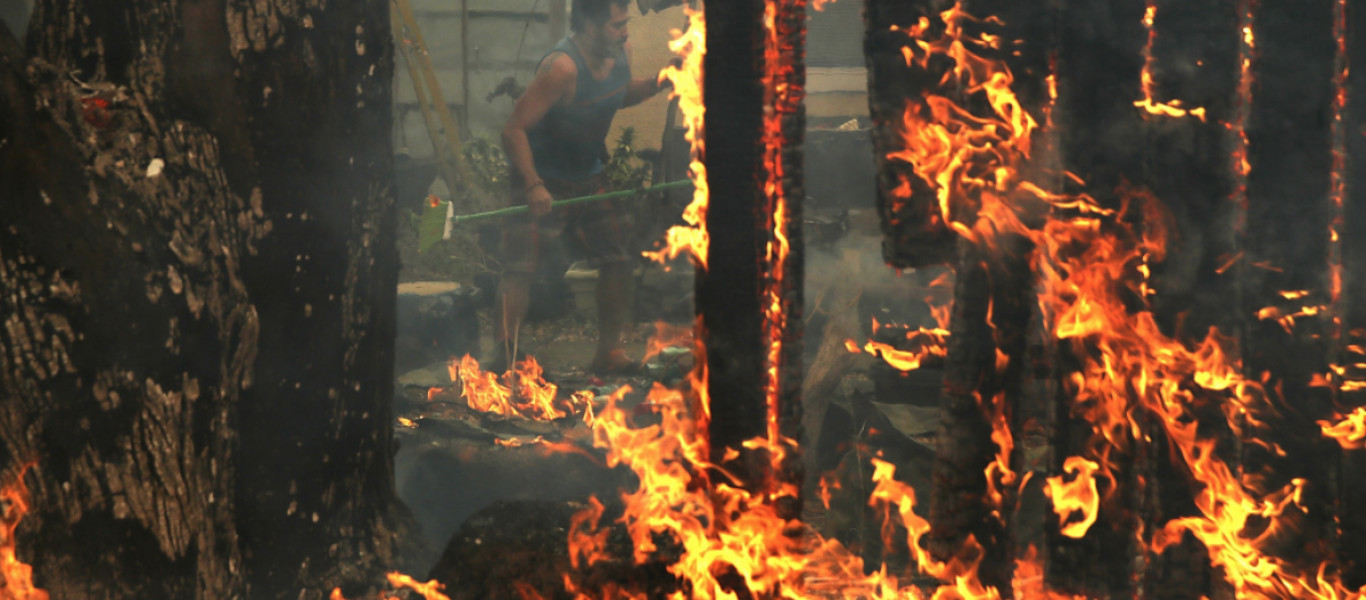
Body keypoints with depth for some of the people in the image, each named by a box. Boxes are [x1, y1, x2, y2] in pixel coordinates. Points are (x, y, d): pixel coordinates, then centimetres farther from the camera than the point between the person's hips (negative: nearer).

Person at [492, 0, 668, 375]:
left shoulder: (619, 55, -4)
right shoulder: (561, 67, -28)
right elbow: (514, 129, -28)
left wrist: (660, 81, 1)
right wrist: (533, 186, -36)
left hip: (589, 179, 8)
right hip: (543, 184, -8)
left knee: (620, 258, 9)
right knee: (521, 269, -15)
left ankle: (609, 354, 21)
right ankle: (501, 361, -11)